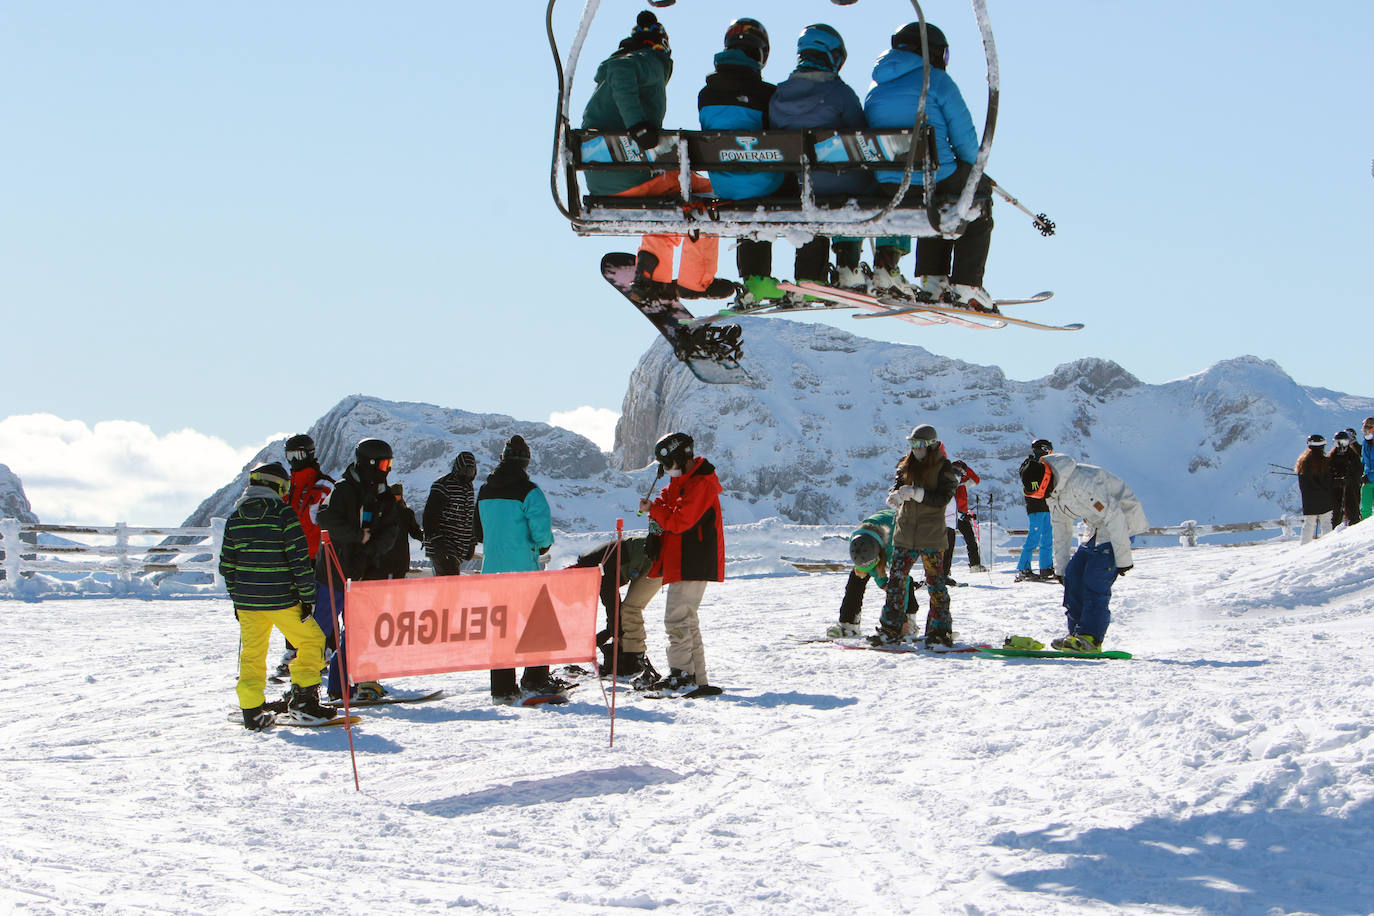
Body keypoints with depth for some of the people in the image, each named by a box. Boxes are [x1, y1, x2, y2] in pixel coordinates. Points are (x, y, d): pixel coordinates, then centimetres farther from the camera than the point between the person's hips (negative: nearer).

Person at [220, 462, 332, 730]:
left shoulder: (235, 517, 7)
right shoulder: (284, 514, -9)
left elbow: (227, 564, 12)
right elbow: (300, 559, -12)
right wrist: (307, 597, -5)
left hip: (246, 602, 5)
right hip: (281, 601, -5)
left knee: (252, 654, 12)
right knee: (311, 640, 10)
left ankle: (252, 712, 11)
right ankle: (302, 700, 3)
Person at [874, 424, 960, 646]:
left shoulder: (943, 468, -5)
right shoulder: (907, 464, 11)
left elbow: (943, 498, -14)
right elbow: (897, 485, 6)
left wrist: (916, 493, -24)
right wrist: (895, 495, -18)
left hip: (931, 536, -5)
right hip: (905, 533, 5)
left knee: (935, 582, -3)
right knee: (896, 579, 4)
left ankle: (940, 630, 3)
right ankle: (891, 629, 12)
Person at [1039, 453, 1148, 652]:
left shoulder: (1081, 481, -30)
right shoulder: (1052, 491, 1)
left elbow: (1114, 516, -29)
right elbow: (1061, 529, 15)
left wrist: (1123, 558, -26)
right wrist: (1061, 567, 13)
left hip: (1123, 522, -9)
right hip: (1098, 530, 9)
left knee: (1095, 580, -19)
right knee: (1073, 573, -1)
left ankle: (1090, 638, -22)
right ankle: (1077, 632, 3)